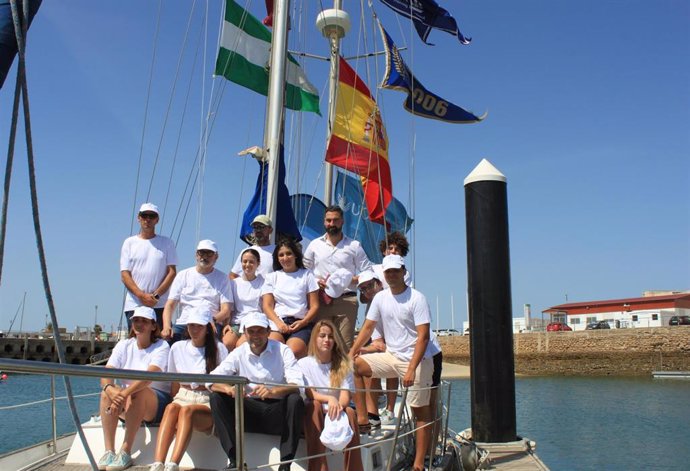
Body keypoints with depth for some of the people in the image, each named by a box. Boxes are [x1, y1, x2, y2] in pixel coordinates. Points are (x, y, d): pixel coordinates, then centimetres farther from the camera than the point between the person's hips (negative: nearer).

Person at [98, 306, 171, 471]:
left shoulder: (161, 346, -8)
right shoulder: (124, 345, 6)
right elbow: (106, 374, -8)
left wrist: (126, 393, -40)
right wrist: (110, 389, -32)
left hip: (157, 403, -4)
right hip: (127, 407, 4)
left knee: (137, 393, -34)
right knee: (106, 393, -24)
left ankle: (125, 452, -31)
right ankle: (109, 451, -27)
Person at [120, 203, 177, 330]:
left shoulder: (167, 243, 10)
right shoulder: (129, 242, 10)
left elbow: (172, 272, 3)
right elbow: (124, 274, 3)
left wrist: (156, 295, -10)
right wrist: (142, 295, -11)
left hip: (160, 305, 0)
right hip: (134, 305, 0)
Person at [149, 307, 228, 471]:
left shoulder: (218, 349, 2)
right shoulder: (177, 348, 12)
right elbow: (174, 384, 16)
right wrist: (175, 400, 3)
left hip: (208, 403, -3)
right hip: (183, 398, 3)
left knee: (187, 410, -36)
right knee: (171, 408, -32)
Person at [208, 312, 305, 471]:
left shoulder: (282, 351, -3)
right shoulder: (238, 353, 4)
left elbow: (297, 385, -16)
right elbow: (211, 380, -6)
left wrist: (272, 392, -36)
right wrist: (229, 389, -29)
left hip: (277, 412, -2)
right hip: (249, 411, 3)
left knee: (295, 400, -32)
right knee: (216, 398, -17)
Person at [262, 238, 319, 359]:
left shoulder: (306, 275, 18)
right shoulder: (272, 277, 23)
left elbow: (314, 306, 10)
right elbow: (267, 306, 11)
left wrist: (303, 322, -9)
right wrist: (278, 322, -9)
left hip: (301, 323, -1)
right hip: (277, 322, 1)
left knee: (294, 352, -33)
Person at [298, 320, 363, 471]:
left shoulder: (343, 364, 6)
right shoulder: (304, 364, 1)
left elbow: (345, 397, -6)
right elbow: (310, 393, -11)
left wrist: (338, 406, -30)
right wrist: (330, 399, -32)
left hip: (337, 413, 1)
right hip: (314, 417, -1)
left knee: (349, 412, -31)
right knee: (314, 405, -33)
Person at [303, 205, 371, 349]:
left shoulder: (354, 246, 8)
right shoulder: (315, 245, 13)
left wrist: (348, 280, -8)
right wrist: (316, 281, -5)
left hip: (347, 300, -1)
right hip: (320, 299, 1)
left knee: (345, 345, -4)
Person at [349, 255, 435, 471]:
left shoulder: (417, 298, -13)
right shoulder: (380, 298, 4)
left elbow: (423, 337, -18)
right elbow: (367, 328, 7)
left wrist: (411, 369, -25)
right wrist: (350, 353, -4)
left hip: (417, 360, -6)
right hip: (391, 356, 6)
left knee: (421, 411, -1)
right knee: (352, 366, -8)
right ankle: (362, 418, -4)